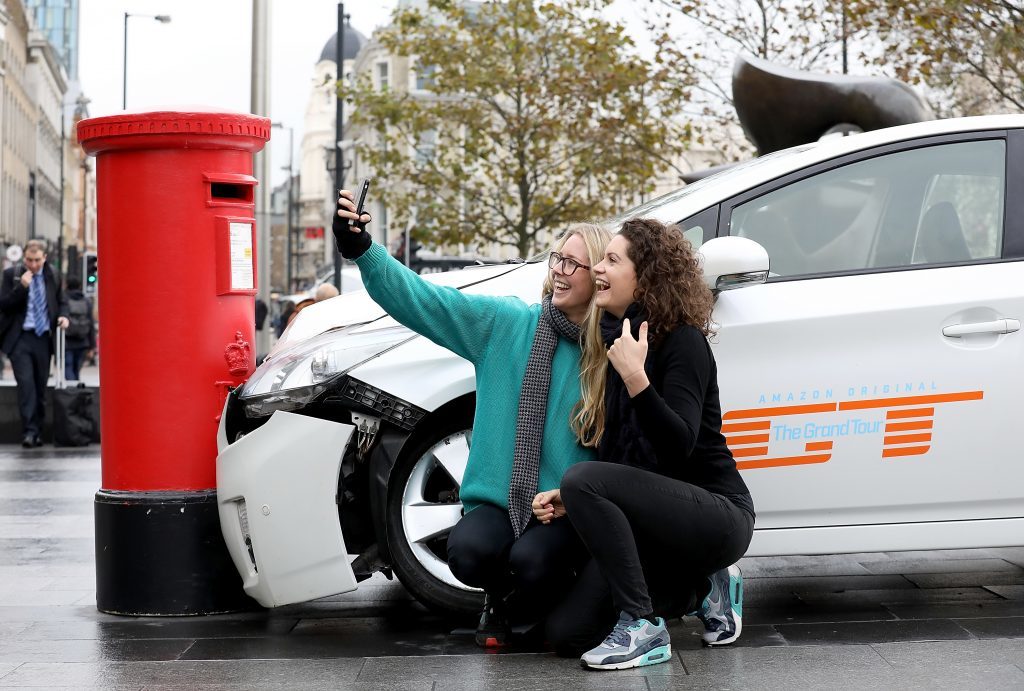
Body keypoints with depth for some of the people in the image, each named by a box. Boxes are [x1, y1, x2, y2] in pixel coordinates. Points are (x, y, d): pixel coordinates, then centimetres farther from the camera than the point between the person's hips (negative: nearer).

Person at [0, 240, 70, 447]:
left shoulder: (52, 276, 8)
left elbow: (61, 302, 19)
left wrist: (63, 316, -2)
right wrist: (22, 287, -17)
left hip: (44, 339, 3)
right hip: (20, 339, -3)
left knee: (41, 386, 7)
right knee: (26, 383, -14)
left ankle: (37, 432, 17)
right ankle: (29, 431, -13)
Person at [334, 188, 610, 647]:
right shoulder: (504, 324, 2)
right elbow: (421, 300, -3)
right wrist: (360, 248, -15)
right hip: (496, 502, 2)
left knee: (532, 560, -32)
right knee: (468, 551, -29)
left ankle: (536, 606, 8)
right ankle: (498, 596, 11)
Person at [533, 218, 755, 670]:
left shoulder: (682, 341, -14)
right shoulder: (617, 339, 10)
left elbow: (679, 445, -25)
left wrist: (636, 379, -36)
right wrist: (567, 499, 0)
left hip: (718, 512, -8)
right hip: (652, 515, 8)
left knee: (585, 480, -32)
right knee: (567, 632, -2)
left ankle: (642, 628, -20)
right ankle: (702, 588, 14)